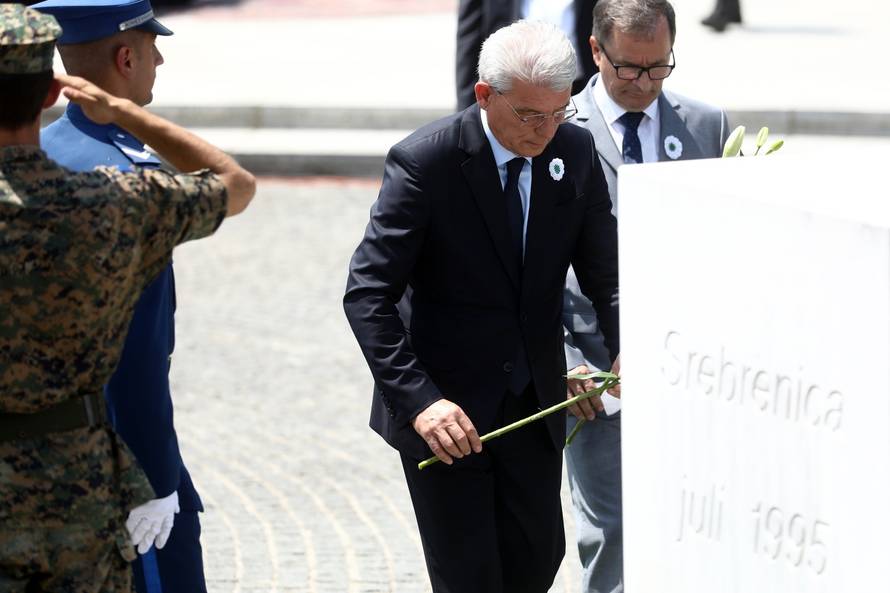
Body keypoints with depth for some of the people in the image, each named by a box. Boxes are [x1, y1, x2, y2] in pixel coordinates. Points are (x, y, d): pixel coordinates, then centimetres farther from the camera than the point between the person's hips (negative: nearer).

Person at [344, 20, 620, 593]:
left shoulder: (575, 150, -4)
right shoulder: (424, 161, -20)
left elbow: (607, 275, 2)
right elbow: (367, 295, -21)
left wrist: (628, 350, -18)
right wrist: (418, 399, -31)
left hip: (534, 403, 5)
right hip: (444, 408, -5)